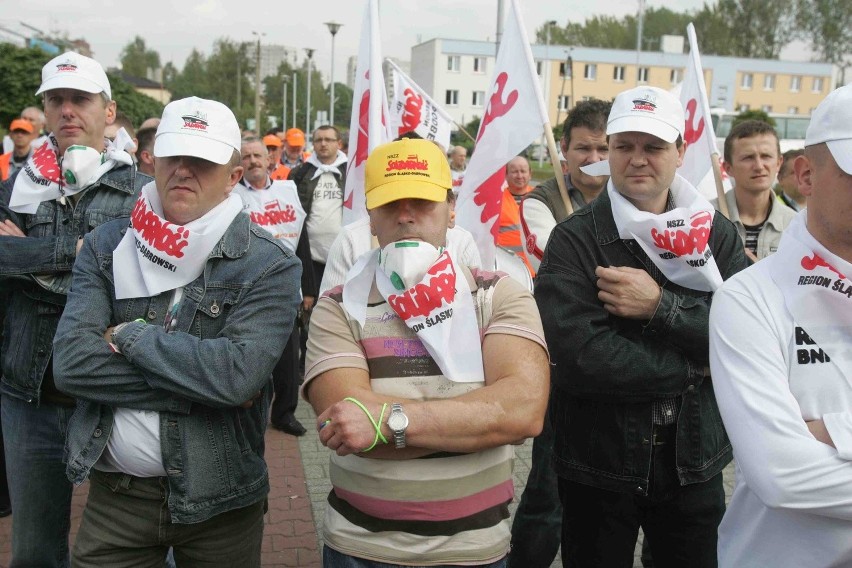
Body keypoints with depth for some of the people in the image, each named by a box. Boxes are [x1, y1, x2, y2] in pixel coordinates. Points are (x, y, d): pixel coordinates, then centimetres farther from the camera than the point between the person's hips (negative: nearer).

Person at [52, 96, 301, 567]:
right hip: (113, 492, 2)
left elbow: (238, 373, -24)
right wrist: (200, 387, -18)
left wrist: (130, 335, -15)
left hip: (218, 499, -1)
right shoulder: (106, 246, 0)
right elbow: (70, 362, -13)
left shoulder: (270, 265, -9)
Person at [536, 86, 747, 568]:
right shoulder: (575, 240, -10)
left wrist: (659, 306, -22)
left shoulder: (717, 234, 1)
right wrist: (692, 368, -15)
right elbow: (577, 356, -23)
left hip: (695, 462, 3)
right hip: (598, 464, -3)